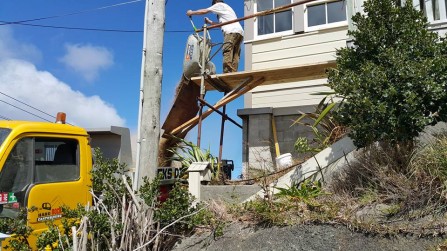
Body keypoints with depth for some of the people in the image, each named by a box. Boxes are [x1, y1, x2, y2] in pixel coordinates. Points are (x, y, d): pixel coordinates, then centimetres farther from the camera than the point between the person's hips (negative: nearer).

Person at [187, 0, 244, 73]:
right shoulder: (227, 8, 38)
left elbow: (204, 11, 14)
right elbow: (222, 24, 37)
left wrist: (192, 12, 27)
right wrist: (210, 22, 42)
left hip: (232, 31, -8)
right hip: (240, 32, 8)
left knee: (227, 53, -19)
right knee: (235, 56, -2)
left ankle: (227, 74, -31)